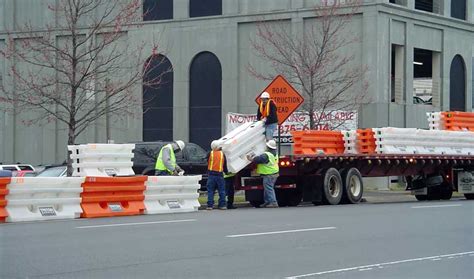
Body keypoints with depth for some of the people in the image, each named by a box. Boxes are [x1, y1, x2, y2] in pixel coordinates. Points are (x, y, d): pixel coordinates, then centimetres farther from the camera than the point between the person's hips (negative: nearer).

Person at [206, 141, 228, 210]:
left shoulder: (210, 154, -1)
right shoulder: (222, 154, 4)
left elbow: (208, 163, 10)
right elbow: (225, 165, 11)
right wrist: (226, 171, 27)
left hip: (211, 174, -1)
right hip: (220, 174, 1)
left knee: (210, 191, 3)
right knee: (222, 191, 7)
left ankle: (210, 205, 0)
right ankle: (222, 205, 5)